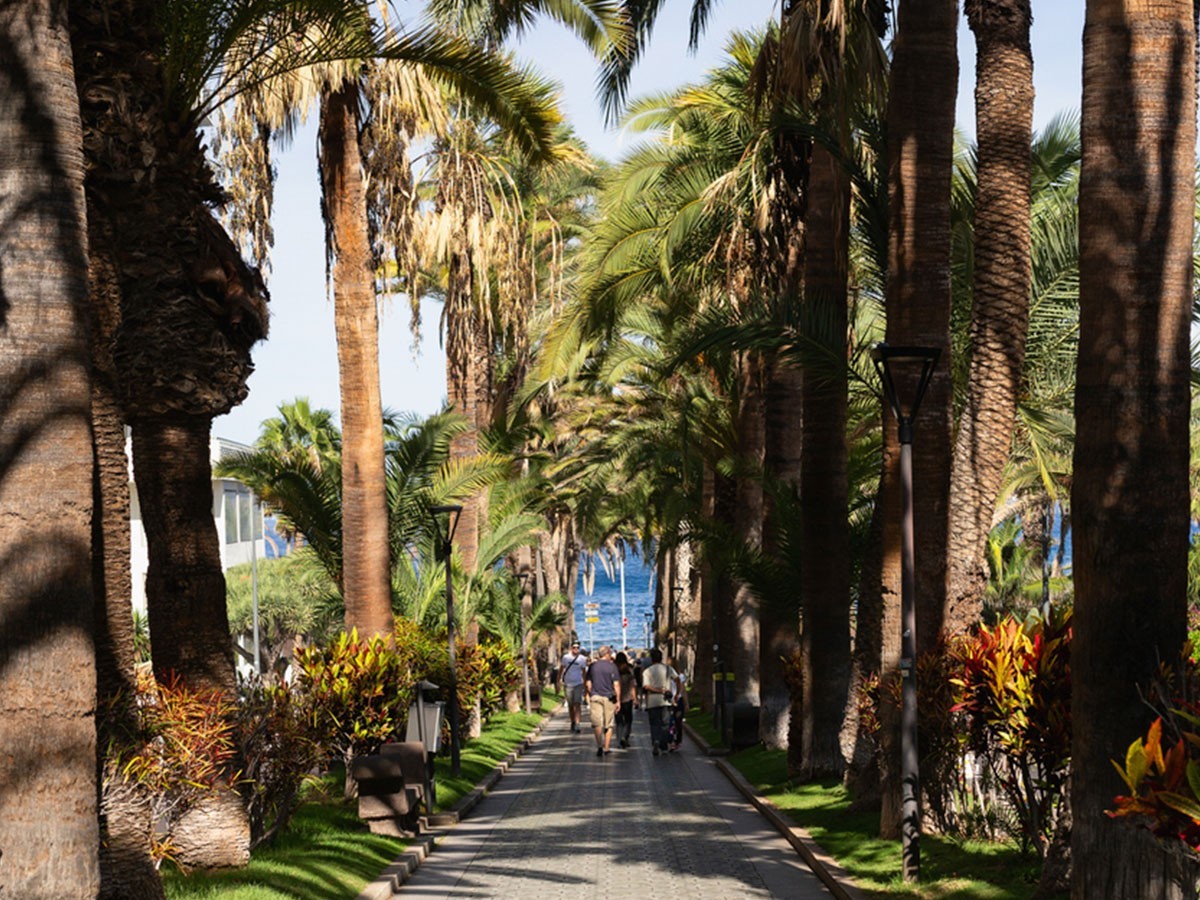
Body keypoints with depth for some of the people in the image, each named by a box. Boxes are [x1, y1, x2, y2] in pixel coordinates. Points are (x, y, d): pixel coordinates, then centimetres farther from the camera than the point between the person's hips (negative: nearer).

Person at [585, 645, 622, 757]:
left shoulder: (592, 666, 4)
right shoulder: (612, 666, -4)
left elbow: (587, 683, 6)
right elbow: (616, 685, -6)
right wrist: (618, 701, -1)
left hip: (595, 697, 2)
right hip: (609, 697, -1)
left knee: (597, 723, 0)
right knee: (609, 724, 9)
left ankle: (599, 746, -14)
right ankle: (606, 748, 10)